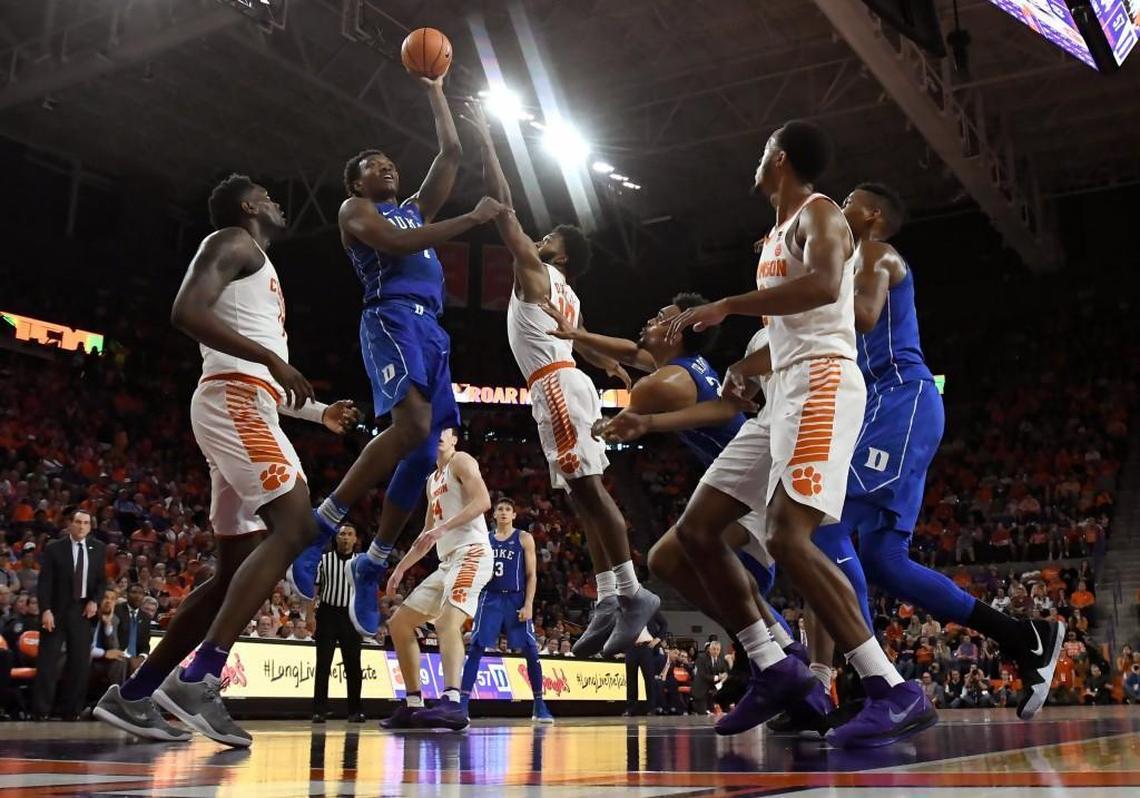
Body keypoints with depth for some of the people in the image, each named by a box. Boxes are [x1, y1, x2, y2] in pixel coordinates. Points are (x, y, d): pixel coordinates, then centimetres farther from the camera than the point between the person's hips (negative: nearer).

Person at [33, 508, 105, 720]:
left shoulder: (98, 549, 7)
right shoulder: (54, 548, -1)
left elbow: (102, 580, 12)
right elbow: (44, 582, -6)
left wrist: (94, 601, -4)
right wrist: (45, 610, -15)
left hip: (83, 611, 3)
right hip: (56, 611, -2)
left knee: (80, 663, 3)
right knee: (47, 662, -3)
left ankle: (71, 711, 11)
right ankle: (40, 711, 3)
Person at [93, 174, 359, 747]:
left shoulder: (257, 271, 32)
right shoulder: (233, 242, 3)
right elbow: (187, 311, -16)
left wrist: (319, 413, 30)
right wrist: (273, 358, -19)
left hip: (247, 406, 10)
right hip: (235, 402, -10)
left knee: (237, 568, 7)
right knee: (296, 525, -21)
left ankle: (132, 694, 9)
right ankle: (197, 680, -27)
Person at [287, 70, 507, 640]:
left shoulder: (417, 208, 32)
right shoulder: (355, 210, 11)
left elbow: (451, 153, 32)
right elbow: (397, 244, -10)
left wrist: (434, 92, 34)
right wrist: (472, 219, -7)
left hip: (431, 330, 8)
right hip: (392, 319, -8)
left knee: (426, 451, 0)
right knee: (412, 425, -31)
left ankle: (371, 565, 9)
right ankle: (318, 526, -23)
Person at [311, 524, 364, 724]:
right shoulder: (324, 559, 4)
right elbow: (314, 587, 5)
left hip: (351, 615, 1)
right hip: (328, 613, -1)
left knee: (353, 665, 3)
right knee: (323, 664, -1)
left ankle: (354, 711, 10)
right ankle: (319, 710, 2)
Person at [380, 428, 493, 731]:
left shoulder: (461, 461, 0)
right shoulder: (433, 480, 26)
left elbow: (483, 501, -17)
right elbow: (428, 535, 31)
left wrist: (442, 528, -25)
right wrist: (401, 568, 27)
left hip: (471, 553, -10)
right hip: (447, 561, 10)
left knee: (447, 621, -32)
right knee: (399, 624, 10)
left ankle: (452, 703, -46)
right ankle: (413, 704, 12)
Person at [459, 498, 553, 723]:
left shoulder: (524, 538, 3)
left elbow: (531, 575, -1)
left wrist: (528, 605, -11)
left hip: (516, 599, -2)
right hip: (490, 598, 2)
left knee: (531, 652, -3)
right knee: (475, 650, -9)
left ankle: (539, 706, 8)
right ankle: (462, 703, -9)